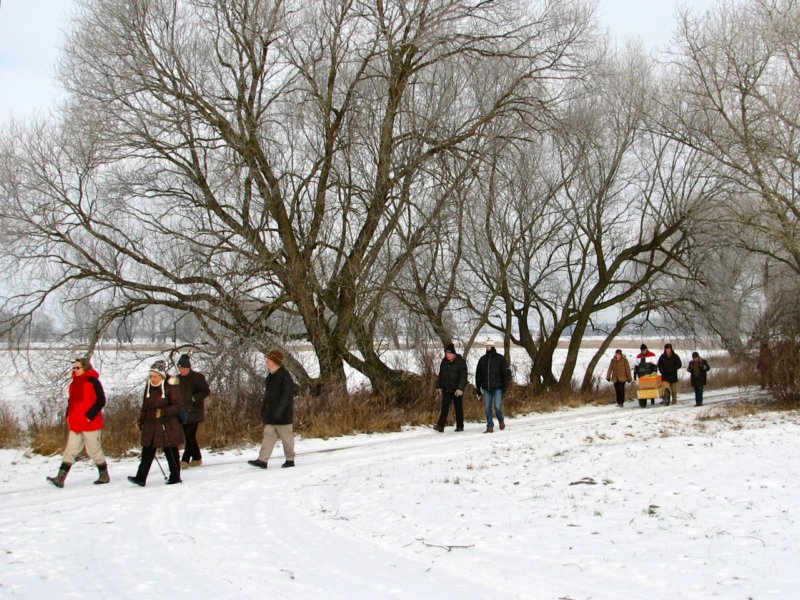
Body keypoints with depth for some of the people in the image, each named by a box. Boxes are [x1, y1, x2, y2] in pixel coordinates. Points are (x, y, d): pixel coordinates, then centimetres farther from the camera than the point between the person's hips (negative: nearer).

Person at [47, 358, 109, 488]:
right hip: (75, 424, 7)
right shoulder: (74, 383, 14)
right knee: (70, 451, 2)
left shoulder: (92, 381, -9)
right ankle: (60, 479, -2)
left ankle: (104, 476, 18)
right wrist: (68, 416, 10)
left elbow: (101, 401, -13)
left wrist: (90, 416, -18)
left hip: (90, 424, -7)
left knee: (94, 451, 3)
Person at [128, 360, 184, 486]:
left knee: (171, 452, 5)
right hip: (151, 425, 5)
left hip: (168, 426, -5)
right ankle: (141, 478, 1)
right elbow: (145, 406, 17)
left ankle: (175, 477, 15)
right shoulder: (149, 387, 8)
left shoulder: (171, 387, -10)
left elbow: (177, 406, -12)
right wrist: (141, 421, 14)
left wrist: (163, 412, -23)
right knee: (147, 452, 2)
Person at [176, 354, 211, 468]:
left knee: (190, 436, -11)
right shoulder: (178, 378, 11)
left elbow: (206, 391, -10)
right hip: (183, 412, 7)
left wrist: (194, 398, -20)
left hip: (194, 412, -7)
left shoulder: (197, 377, -8)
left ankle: (185, 460, -13)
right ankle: (197, 458, 20)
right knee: (188, 436, 9)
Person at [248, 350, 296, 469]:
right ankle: (262, 460, 0)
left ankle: (290, 459, 13)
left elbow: (286, 395, -20)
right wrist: (264, 409, 19)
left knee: (286, 436, 2)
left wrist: (279, 411, -25)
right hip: (271, 413, 9)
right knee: (268, 435, 3)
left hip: (282, 414, -9)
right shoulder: (271, 376, 13)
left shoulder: (285, 376, -15)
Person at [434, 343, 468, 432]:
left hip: (457, 390, -4)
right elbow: (440, 375, 15)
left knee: (458, 408, 6)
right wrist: (439, 387, 11)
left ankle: (460, 426, 16)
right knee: (444, 407, -4)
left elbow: (463, 376, -13)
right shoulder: (444, 361, 7)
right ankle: (440, 426, -9)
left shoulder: (461, 362, -8)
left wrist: (460, 388, -22)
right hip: (446, 390, 4)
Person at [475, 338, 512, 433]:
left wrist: (505, 386, -11)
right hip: (486, 389, 4)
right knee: (488, 409, 2)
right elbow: (478, 374, 15)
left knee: (498, 407, -10)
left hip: (498, 388, -4)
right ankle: (490, 427, 8)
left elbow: (506, 373, -3)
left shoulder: (500, 358, -1)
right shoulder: (482, 359, 10)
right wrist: (478, 388, 11)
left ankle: (501, 421, 17)